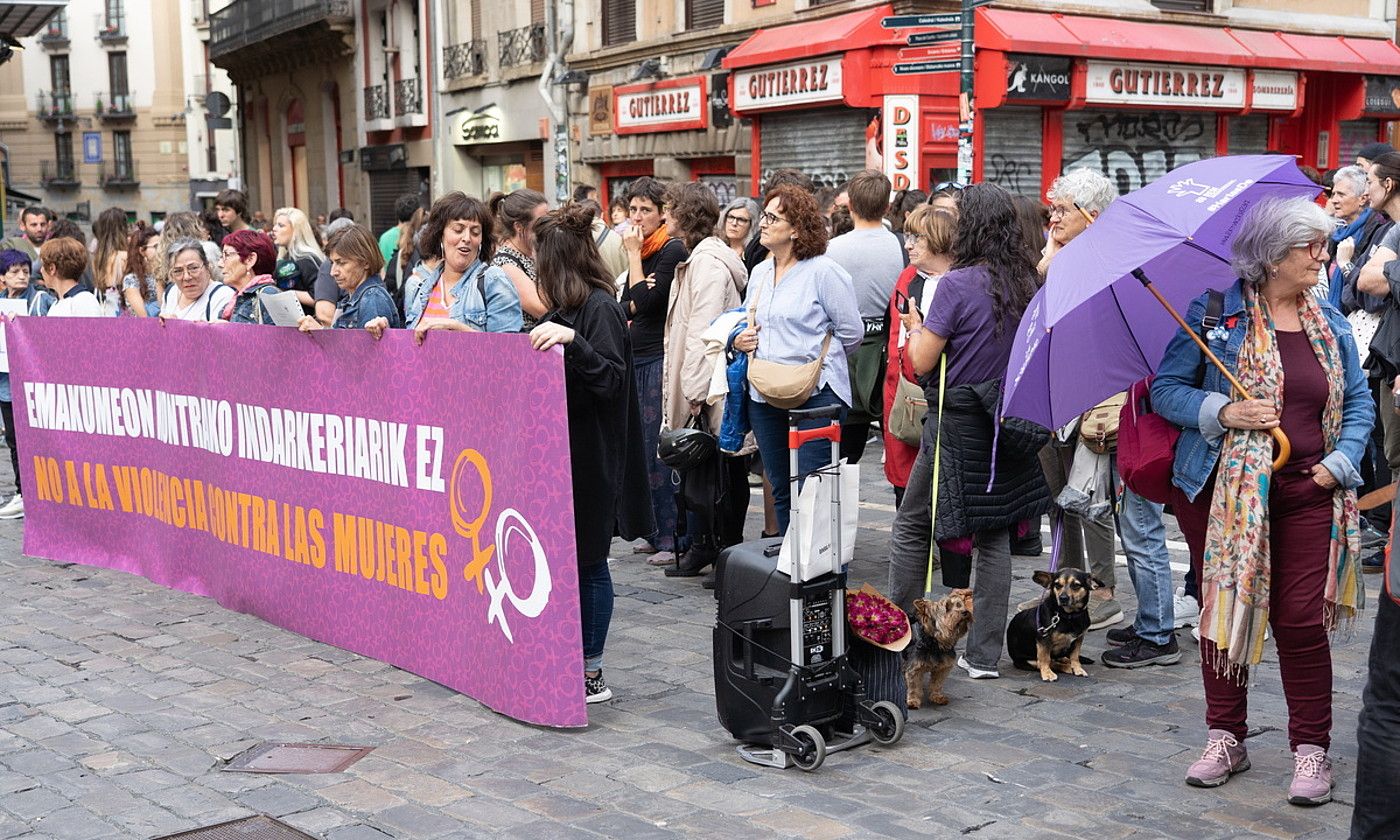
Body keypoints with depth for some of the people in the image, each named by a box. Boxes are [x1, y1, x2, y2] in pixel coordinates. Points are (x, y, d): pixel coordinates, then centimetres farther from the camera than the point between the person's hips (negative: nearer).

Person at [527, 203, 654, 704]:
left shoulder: (599, 308, -14)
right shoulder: (564, 309, 12)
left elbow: (612, 379, -23)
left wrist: (572, 341, -33)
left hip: (590, 460, -8)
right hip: (559, 451, 8)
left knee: (587, 562, 0)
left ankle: (591, 674, 9)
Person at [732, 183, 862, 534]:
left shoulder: (823, 271, -8)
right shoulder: (759, 273, 14)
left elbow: (851, 332, -6)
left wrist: (820, 360, 5)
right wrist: (741, 341, 6)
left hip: (815, 396, -7)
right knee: (781, 491, 14)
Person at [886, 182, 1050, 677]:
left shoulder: (956, 284, -15)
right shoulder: (1025, 282, 2)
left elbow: (922, 361, -12)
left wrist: (915, 326, 7)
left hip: (956, 423, -6)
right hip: (1006, 423, 6)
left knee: (912, 527, 10)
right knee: (994, 535, 9)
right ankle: (984, 654, 13)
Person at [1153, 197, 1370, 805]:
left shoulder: (1331, 325, 9)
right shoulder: (1216, 315, -2)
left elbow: (1359, 401, 15)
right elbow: (1166, 389, -3)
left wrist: (1339, 462, 0)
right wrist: (1222, 413, -18)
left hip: (1307, 494, 2)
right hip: (1223, 492, -2)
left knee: (1301, 618, -2)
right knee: (1222, 611, 7)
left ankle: (1311, 748, 13)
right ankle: (1226, 739, 21)